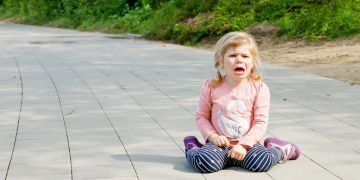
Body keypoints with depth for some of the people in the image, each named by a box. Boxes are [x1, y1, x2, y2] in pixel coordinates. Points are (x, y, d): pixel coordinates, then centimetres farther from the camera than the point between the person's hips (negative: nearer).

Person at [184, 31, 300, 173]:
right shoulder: (211, 87, -2)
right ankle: (193, 149, 2)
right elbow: (202, 116, 5)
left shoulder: (259, 88, -5)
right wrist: (213, 136, -11)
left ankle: (279, 150, 4)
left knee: (262, 161, -29)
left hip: (247, 143, 1)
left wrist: (243, 145, -17)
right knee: (205, 162, -32)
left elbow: (261, 122, -6)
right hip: (219, 144, 0)